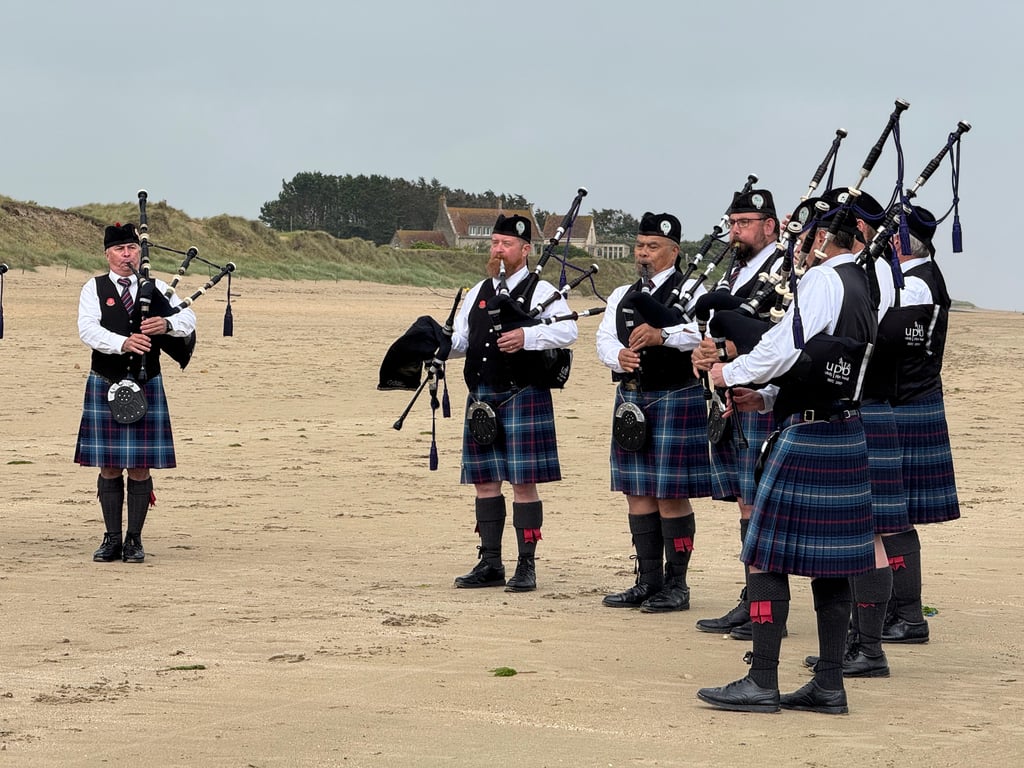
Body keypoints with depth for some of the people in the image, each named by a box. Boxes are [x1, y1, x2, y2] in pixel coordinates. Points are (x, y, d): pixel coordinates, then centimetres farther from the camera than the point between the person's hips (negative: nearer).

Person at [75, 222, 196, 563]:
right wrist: (123, 343, -30)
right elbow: (88, 330, -13)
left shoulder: (157, 289, 8)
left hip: (147, 386, 1)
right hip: (105, 387, -1)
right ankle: (112, 539, 12)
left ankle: (134, 540, 8)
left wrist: (167, 324, -27)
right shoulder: (94, 289, 3)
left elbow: (188, 320, -5)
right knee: (109, 467, 3)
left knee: (140, 468, 0)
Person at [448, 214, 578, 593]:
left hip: (523, 397, -6)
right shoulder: (478, 293, 16)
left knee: (523, 482, -4)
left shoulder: (541, 291, -1)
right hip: (482, 398, 6)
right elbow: (459, 341, 17)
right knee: (484, 480, 8)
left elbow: (568, 331, -15)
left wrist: (528, 336, -27)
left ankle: (526, 567, 1)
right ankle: (490, 564, 15)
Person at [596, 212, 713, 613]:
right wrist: (619, 355, -17)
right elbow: (604, 339, 6)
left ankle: (676, 585, 3)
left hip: (675, 397, -6)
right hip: (631, 399, 7)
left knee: (672, 495, -4)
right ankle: (649, 582, 17)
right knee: (638, 493, 9)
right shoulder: (622, 296, 16)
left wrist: (663, 335, -37)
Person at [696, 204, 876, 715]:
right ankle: (829, 686, 12)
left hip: (806, 437, -9)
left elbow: (785, 348, -19)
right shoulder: (860, 286, 15)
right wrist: (764, 398, 17)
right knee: (829, 563, 10)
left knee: (766, 556, -4)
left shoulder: (822, 280, -13)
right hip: (845, 437, 9)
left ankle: (761, 683, -4)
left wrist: (732, 373, -3)